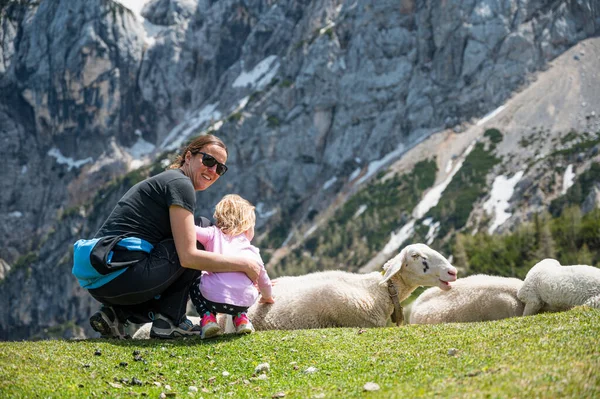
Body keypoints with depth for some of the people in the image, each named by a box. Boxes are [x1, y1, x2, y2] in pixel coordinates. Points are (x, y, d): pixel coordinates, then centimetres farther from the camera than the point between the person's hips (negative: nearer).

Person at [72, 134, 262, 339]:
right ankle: (170, 321, -1)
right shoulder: (180, 183, -5)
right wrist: (243, 264, -4)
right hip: (121, 274, -10)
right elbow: (188, 256, -14)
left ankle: (115, 314, 10)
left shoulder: (164, 181, 25)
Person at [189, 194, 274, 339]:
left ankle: (207, 317, 8)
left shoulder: (213, 234, 13)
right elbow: (262, 275, 31)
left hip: (214, 297, -3)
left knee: (194, 285, 31)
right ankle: (241, 318, 18)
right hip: (244, 302, 3)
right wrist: (267, 296, 51)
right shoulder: (251, 250, 21)